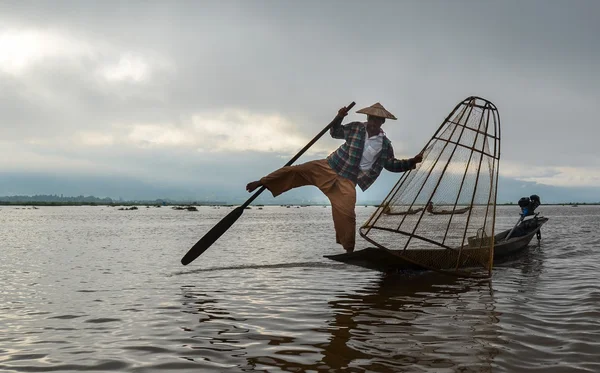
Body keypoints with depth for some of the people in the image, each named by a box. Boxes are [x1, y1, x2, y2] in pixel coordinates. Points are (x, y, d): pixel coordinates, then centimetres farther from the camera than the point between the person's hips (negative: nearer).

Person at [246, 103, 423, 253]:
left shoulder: (385, 145, 0)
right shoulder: (356, 127, 0)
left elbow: (392, 165, 11)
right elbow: (335, 132, 14)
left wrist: (412, 162, 0)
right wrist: (339, 117, -4)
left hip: (347, 180, -1)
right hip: (330, 167, 1)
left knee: (345, 213, -10)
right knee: (297, 170, -10)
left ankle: (349, 249, 8)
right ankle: (261, 183, 1)